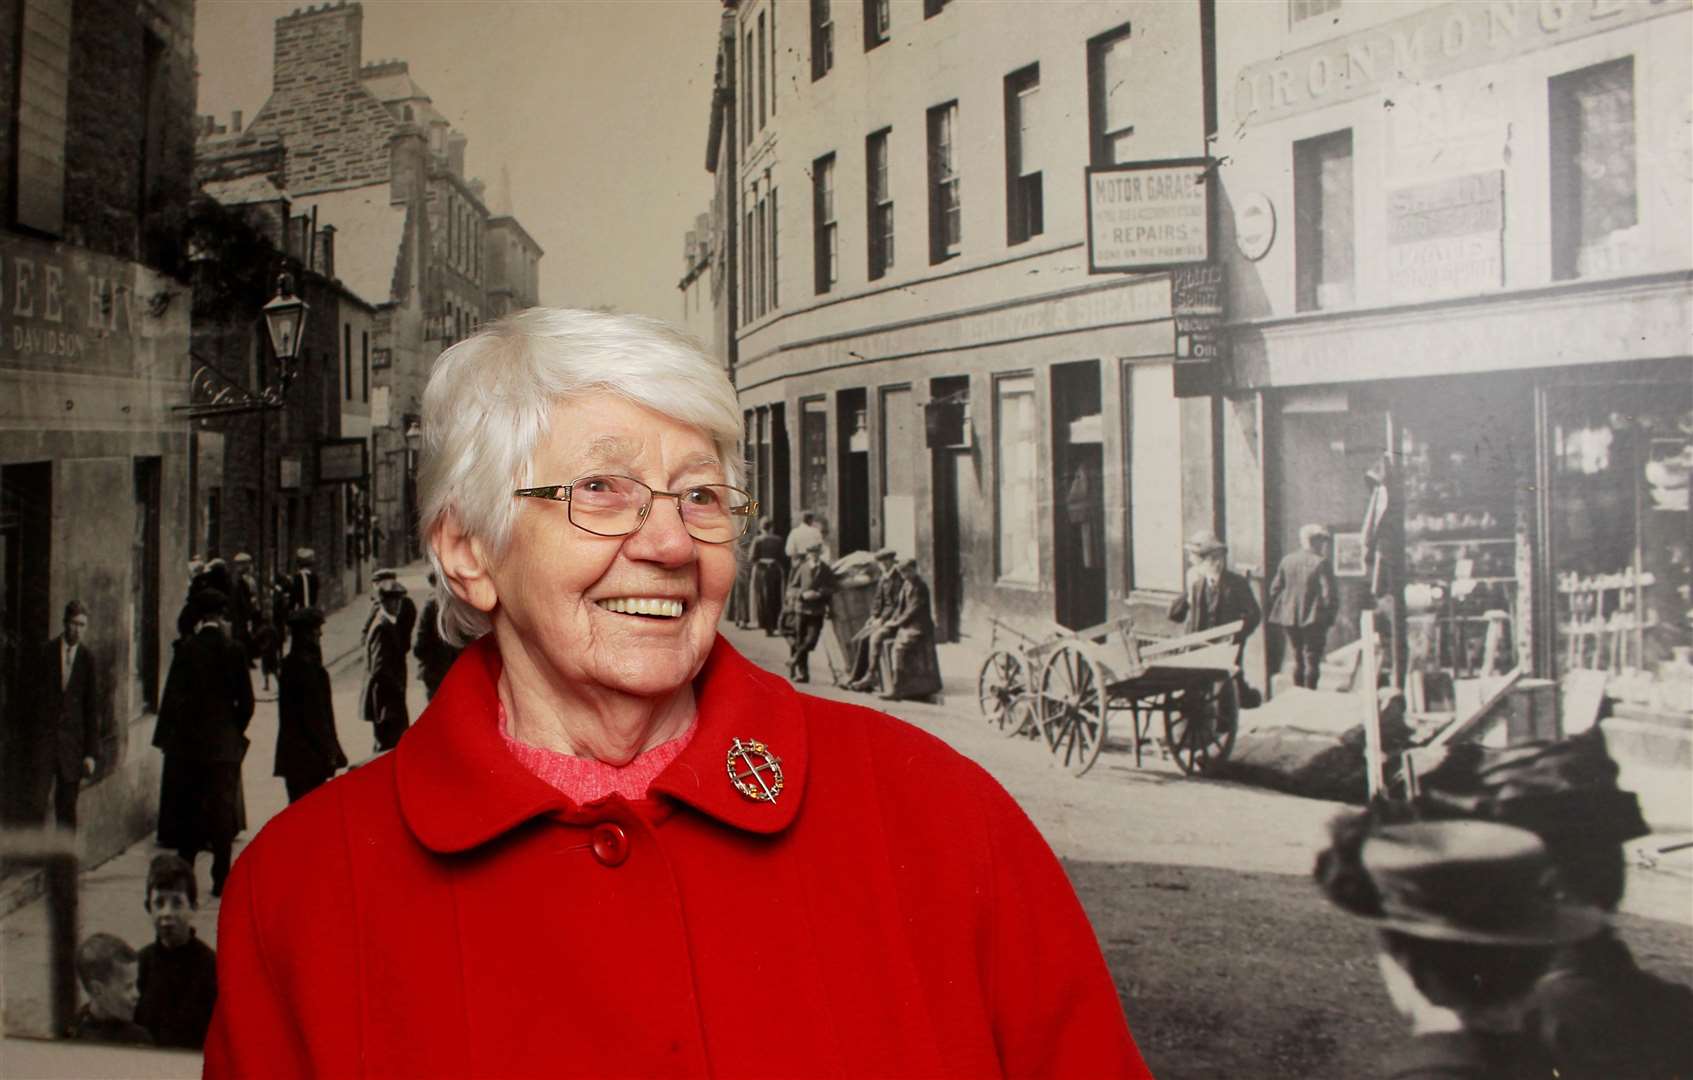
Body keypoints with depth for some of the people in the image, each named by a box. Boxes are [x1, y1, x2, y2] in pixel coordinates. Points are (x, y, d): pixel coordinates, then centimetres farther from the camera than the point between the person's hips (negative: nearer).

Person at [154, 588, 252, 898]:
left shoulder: (187, 649, -7)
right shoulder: (233, 650, -4)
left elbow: (173, 696, -6)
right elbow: (246, 700, -2)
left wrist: (165, 737, 3)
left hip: (188, 743, 0)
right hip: (225, 743, 1)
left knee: (187, 809, 9)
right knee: (222, 811, 5)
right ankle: (221, 880, 5)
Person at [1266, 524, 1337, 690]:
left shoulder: (1287, 560, 4)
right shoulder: (1320, 562, -12)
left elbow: (1275, 589, 6)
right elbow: (1328, 593, -15)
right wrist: (1329, 615, -2)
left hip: (1289, 618, 5)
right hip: (1313, 620, -5)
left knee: (1297, 660, 16)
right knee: (1312, 661, 3)